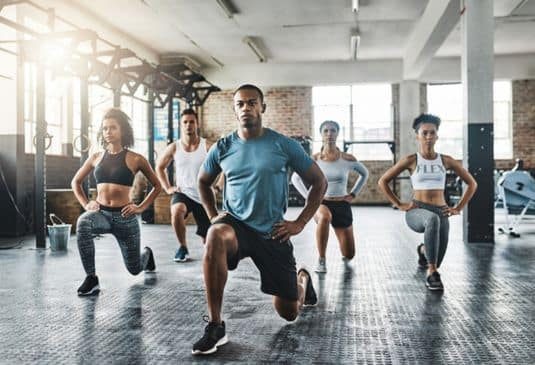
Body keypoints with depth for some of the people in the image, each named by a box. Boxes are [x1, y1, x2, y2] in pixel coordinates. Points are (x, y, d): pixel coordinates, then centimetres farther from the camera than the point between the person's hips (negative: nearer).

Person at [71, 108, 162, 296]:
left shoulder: (135, 159, -4)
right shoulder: (96, 157, 5)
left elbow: (157, 185, 5)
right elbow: (75, 182, 18)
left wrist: (141, 207, -3)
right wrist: (85, 203, 4)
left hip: (125, 217, -2)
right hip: (101, 213, 2)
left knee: (134, 269, 10)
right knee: (82, 222, -36)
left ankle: (147, 253, 49)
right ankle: (91, 278, -26)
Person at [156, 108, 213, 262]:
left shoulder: (207, 147, -9)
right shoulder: (174, 148, -1)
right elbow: (159, 167, 14)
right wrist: (167, 188, 5)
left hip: (204, 197, 0)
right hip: (183, 193, 1)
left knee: (208, 238, 5)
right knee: (176, 212, -35)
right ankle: (182, 247, -11)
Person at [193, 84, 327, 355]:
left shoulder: (284, 145, -7)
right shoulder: (222, 148, -1)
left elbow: (319, 182, 1)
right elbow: (203, 182, 18)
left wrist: (300, 223, -4)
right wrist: (212, 215, 5)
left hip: (272, 232, 0)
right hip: (235, 224, 1)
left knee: (288, 313, 8)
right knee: (215, 236, -39)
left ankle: (302, 279, 47)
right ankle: (215, 326, -27)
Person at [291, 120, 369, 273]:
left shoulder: (348, 159, -5)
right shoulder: (314, 160, -6)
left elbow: (364, 173, 14)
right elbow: (295, 178, 7)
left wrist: (353, 194, 7)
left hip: (342, 206, 2)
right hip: (321, 203, -2)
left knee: (348, 255, 4)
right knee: (325, 216, -42)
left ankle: (344, 258, 45)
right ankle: (321, 260, -26)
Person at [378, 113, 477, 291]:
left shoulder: (446, 161, 5)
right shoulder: (411, 160, -1)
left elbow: (472, 183, 14)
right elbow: (383, 181, 3)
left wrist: (458, 208, 6)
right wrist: (400, 205, -2)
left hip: (441, 212, 4)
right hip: (417, 211, -3)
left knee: (437, 261, 6)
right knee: (432, 219, -41)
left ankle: (423, 250, 46)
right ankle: (432, 274, -33)